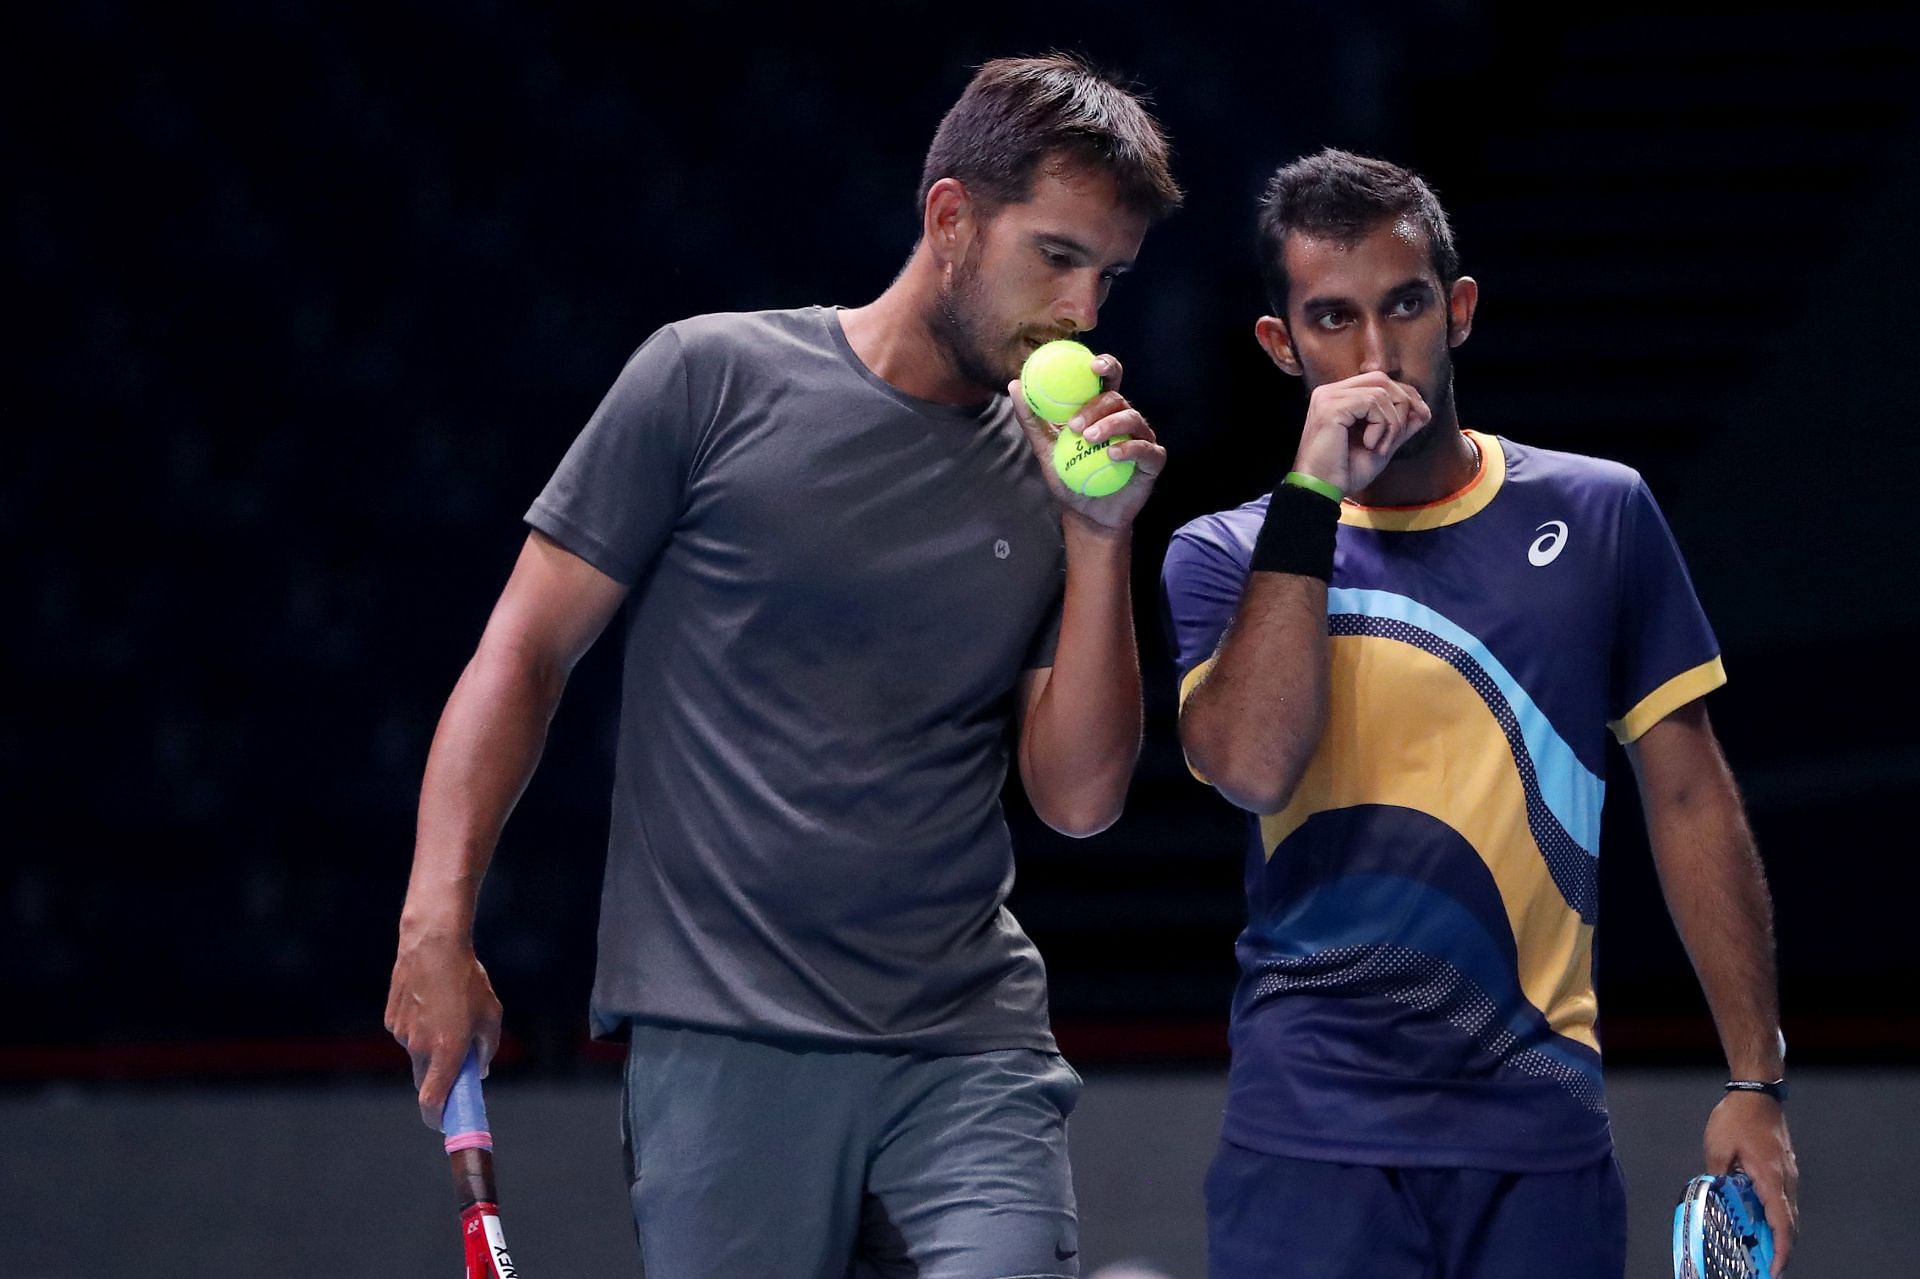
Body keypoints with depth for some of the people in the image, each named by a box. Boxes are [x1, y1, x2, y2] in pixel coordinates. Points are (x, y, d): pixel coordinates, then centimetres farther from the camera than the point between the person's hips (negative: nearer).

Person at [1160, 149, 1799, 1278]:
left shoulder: (1600, 514, 9)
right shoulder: (1225, 558, 4)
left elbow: (1690, 796, 10)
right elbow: (1252, 765, -15)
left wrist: (1756, 1082, 5)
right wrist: (1312, 496, -14)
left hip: (1544, 1141, 2)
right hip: (1315, 1134, -1)